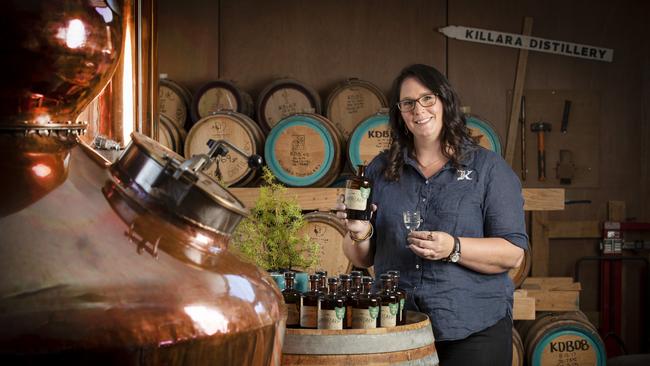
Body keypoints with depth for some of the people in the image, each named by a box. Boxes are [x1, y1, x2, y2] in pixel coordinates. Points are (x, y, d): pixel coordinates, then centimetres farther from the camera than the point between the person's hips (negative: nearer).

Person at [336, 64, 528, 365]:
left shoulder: (489, 168, -1)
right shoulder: (380, 170, 8)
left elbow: (514, 254, -7)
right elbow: (362, 260, 11)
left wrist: (453, 248, -22)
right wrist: (360, 235, -10)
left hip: (473, 331, -3)